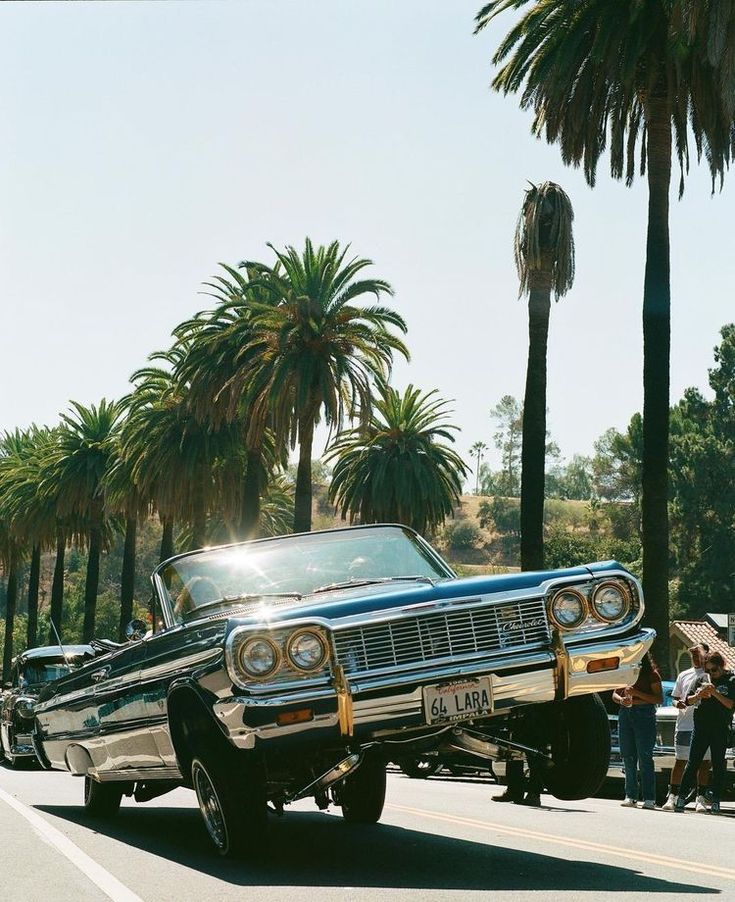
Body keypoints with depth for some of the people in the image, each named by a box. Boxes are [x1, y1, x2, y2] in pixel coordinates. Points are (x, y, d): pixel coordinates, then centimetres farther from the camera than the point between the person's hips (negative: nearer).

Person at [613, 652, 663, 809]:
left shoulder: (651, 674, -1)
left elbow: (659, 699, -7)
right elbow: (614, 694, 16)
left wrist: (637, 693, -16)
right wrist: (621, 700, -7)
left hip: (644, 715, -5)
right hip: (625, 714, 5)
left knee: (645, 757, -7)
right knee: (628, 757, 5)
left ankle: (649, 798, -6)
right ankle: (630, 796, 9)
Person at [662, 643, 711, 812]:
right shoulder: (684, 675, 17)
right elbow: (675, 697, 21)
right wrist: (678, 703, -2)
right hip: (684, 726, 3)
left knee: (704, 762, 0)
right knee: (680, 761, 5)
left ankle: (701, 798, 5)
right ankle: (672, 796, 8)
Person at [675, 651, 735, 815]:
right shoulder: (703, 679, 11)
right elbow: (689, 700, 12)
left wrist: (715, 693, -18)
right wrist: (699, 695, -9)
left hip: (720, 729, -2)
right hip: (701, 727, 3)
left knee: (718, 765, 1)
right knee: (693, 763, 0)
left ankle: (715, 801, 6)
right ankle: (681, 797, 1)